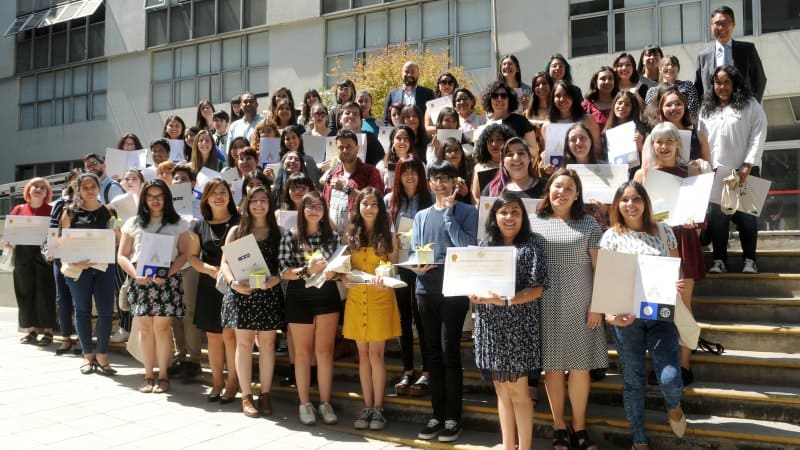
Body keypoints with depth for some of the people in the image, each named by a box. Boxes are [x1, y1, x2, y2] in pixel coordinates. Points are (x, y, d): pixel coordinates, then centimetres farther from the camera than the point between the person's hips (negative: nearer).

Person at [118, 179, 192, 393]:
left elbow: (184, 253, 2)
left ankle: (163, 375, 7)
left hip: (167, 281, -2)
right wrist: (135, 274, -8)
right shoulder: (133, 223, 12)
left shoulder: (178, 224, 8)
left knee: (161, 327, -4)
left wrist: (168, 273, -14)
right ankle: (148, 376, 13)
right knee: (144, 328, 2)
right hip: (140, 280, 2)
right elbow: (122, 256, 10)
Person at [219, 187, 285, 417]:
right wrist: (233, 282, -13)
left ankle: (265, 394, 14)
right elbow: (224, 263, 4)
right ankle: (246, 396, 11)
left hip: (269, 294, 0)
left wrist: (276, 278, -15)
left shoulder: (277, 232, 8)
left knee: (267, 343, 4)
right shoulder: (236, 231, 8)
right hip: (241, 293, 0)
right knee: (244, 342, 2)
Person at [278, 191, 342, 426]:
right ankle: (305, 403, 18)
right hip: (299, 297, -1)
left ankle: (325, 402, 15)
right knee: (303, 352, 8)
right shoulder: (290, 235, -3)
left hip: (327, 295, 2)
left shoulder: (332, 235, 4)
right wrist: (308, 269, -22)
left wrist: (332, 272, -13)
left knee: (324, 351, 5)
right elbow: (284, 272, -7)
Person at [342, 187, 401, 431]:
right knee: (363, 354, 7)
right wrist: (345, 279, -11)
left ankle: (377, 408, 7)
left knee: (376, 354, -3)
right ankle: (367, 406, 16)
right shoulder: (350, 235, 8)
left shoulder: (388, 236, 2)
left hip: (380, 299, -3)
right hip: (356, 299, 3)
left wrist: (385, 281, -21)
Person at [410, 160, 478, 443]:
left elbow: (466, 247, -12)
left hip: (454, 290, -4)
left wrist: (449, 211, -9)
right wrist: (417, 266, -14)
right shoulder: (421, 216, 15)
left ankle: (453, 418, 5)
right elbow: (412, 253, 9)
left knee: (449, 352, -5)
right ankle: (437, 415, 18)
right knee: (433, 353, 9)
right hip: (426, 290, 4)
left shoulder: (467, 212, 2)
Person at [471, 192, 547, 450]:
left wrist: (506, 301, -22)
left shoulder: (533, 244, -2)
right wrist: (474, 295, -9)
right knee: (501, 391, 10)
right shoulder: (485, 246, 11)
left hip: (519, 326, -4)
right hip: (490, 326, 4)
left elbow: (537, 289, -8)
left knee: (518, 391, -1)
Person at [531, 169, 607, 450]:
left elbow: (598, 266, 2)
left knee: (580, 365, 4)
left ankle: (579, 426, 19)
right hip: (546, 306, 0)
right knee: (552, 366, 7)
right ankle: (559, 425, 20)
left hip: (580, 305, 0)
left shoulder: (588, 223, 4)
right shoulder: (535, 223, 5)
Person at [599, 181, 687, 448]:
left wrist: (678, 284, -11)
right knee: (633, 380, 9)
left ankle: (673, 406, 28)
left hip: (661, 314, 1)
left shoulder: (663, 231, 6)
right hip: (626, 317, -1)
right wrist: (609, 313, -18)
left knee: (670, 379, -11)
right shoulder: (611, 237, 0)